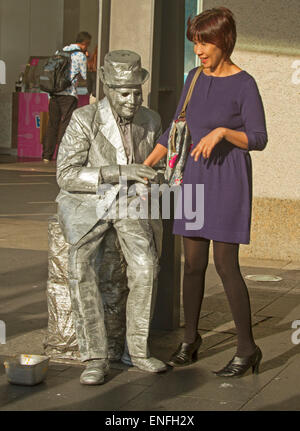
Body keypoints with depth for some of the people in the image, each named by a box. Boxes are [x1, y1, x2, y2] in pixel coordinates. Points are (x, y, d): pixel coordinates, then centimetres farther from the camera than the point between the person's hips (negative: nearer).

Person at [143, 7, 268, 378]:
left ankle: (247, 348, 4)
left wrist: (222, 131, -28)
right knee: (193, 261, 8)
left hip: (229, 181, -6)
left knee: (225, 265, -8)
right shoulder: (196, 78, 8)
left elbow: (258, 139, -11)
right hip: (196, 179, 6)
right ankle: (190, 341, 22)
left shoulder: (244, 84, -11)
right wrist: (144, 166, 7)